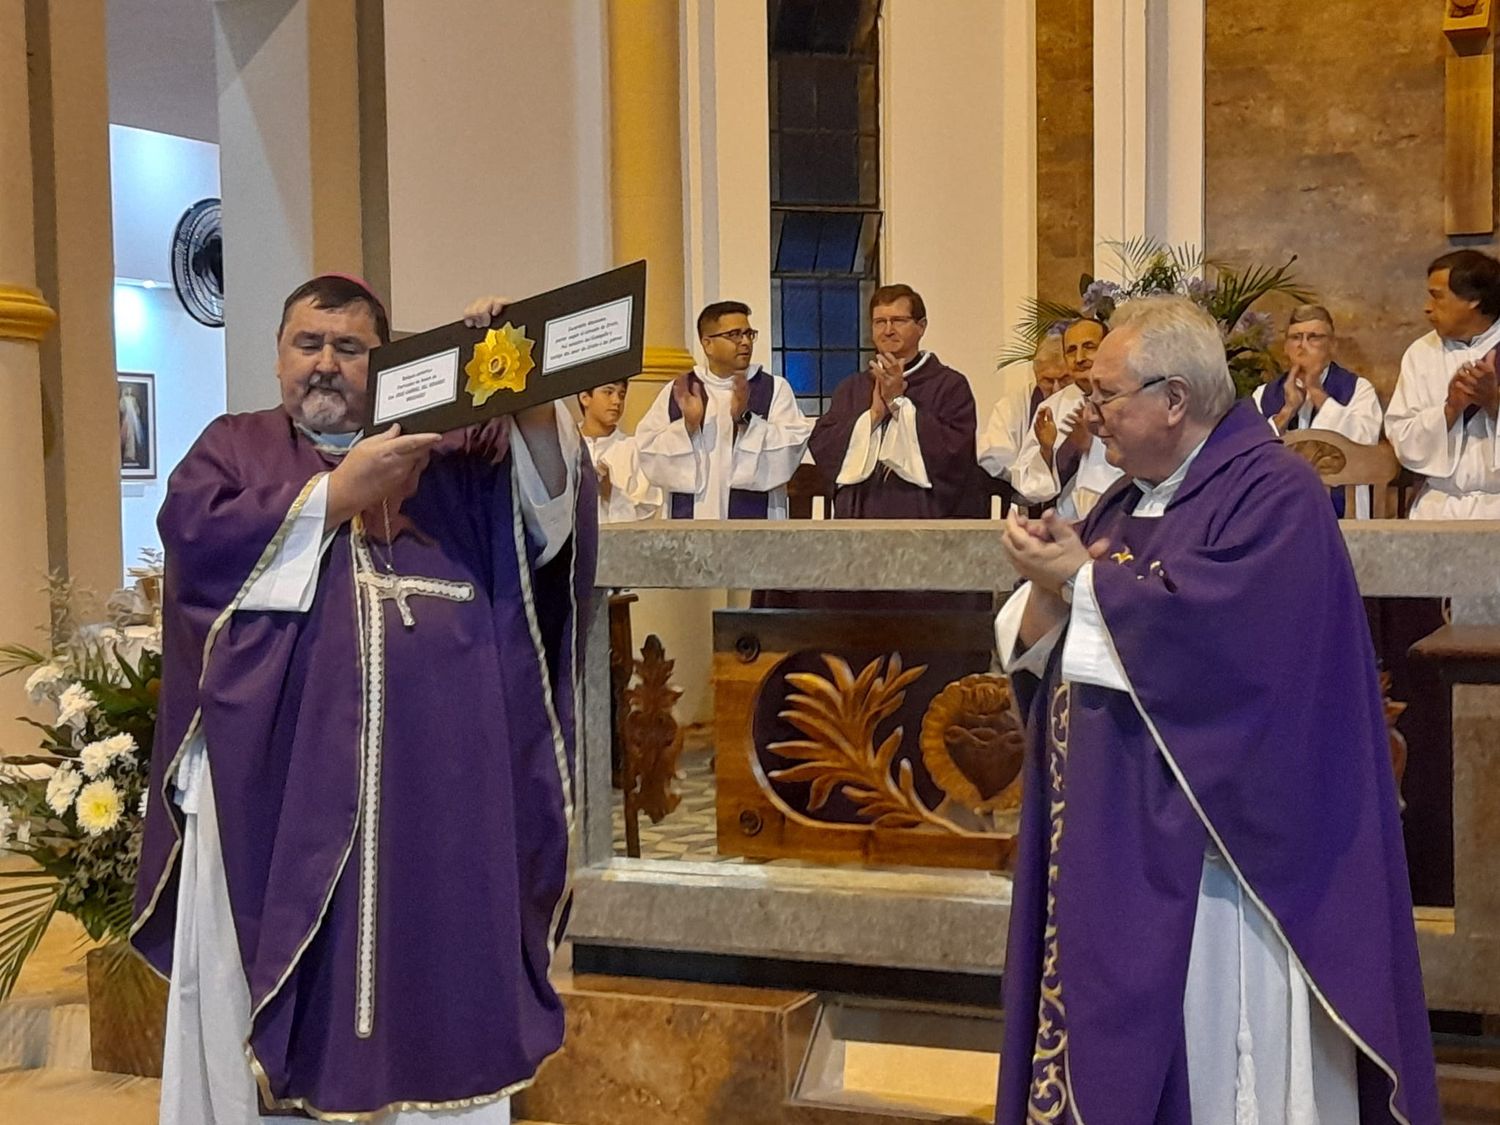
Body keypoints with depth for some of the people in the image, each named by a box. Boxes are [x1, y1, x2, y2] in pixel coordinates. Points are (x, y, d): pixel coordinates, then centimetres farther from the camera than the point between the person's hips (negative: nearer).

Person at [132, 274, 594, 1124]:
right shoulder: (234, 446, 16)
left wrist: (527, 393, -15)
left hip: (434, 781, 0)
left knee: (432, 995, 4)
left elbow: (546, 518, 0)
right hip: (273, 777, 0)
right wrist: (337, 493, -8)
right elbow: (194, 535, -3)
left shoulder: (448, 453, 16)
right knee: (261, 989, 4)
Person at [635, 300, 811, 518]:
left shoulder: (775, 389, 7)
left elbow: (791, 449, -6)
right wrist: (687, 425, -12)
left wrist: (745, 420, -19)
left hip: (755, 522, -1)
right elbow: (648, 453, 3)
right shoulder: (676, 391, 11)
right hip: (690, 518, 1)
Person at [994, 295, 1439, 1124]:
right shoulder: (1126, 502, 14)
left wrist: (1080, 580, -15)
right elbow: (1036, 651, 13)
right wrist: (1047, 593, -10)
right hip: (1114, 850, 8)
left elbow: (1213, 628, -27)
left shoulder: (1272, 492, -11)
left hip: (1204, 857, -8)